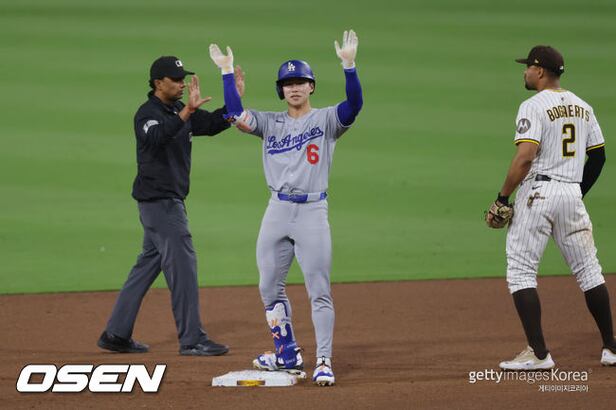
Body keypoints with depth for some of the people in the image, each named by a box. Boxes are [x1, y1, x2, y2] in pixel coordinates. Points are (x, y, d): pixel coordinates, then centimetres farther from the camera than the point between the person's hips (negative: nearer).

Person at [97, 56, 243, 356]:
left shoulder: (180, 111, 12)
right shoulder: (147, 113, -15)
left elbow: (213, 124, 11)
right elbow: (156, 137, -36)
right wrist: (186, 112, -47)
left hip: (169, 200, 10)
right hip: (158, 200, -10)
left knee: (149, 264, 13)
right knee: (182, 264, -8)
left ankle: (116, 334, 18)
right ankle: (192, 340, -5)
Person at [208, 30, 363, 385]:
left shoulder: (326, 119, 2)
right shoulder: (271, 123, 11)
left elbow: (354, 105, -16)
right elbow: (238, 115, -4)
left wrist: (349, 64, -28)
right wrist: (227, 72, -6)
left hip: (313, 211, -4)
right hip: (278, 210, 4)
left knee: (319, 291, -6)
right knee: (270, 289, 10)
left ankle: (324, 363, -6)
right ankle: (288, 355, 24)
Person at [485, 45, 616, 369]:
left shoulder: (534, 106, -9)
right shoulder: (582, 107, 13)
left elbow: (525, 157, -19)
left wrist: (502, 199, -15)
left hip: (537, 193, -7)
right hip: (572, 192, 7)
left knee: (521, 271, -3)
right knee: (588, 269, 13)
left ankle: (538, 353, -11)